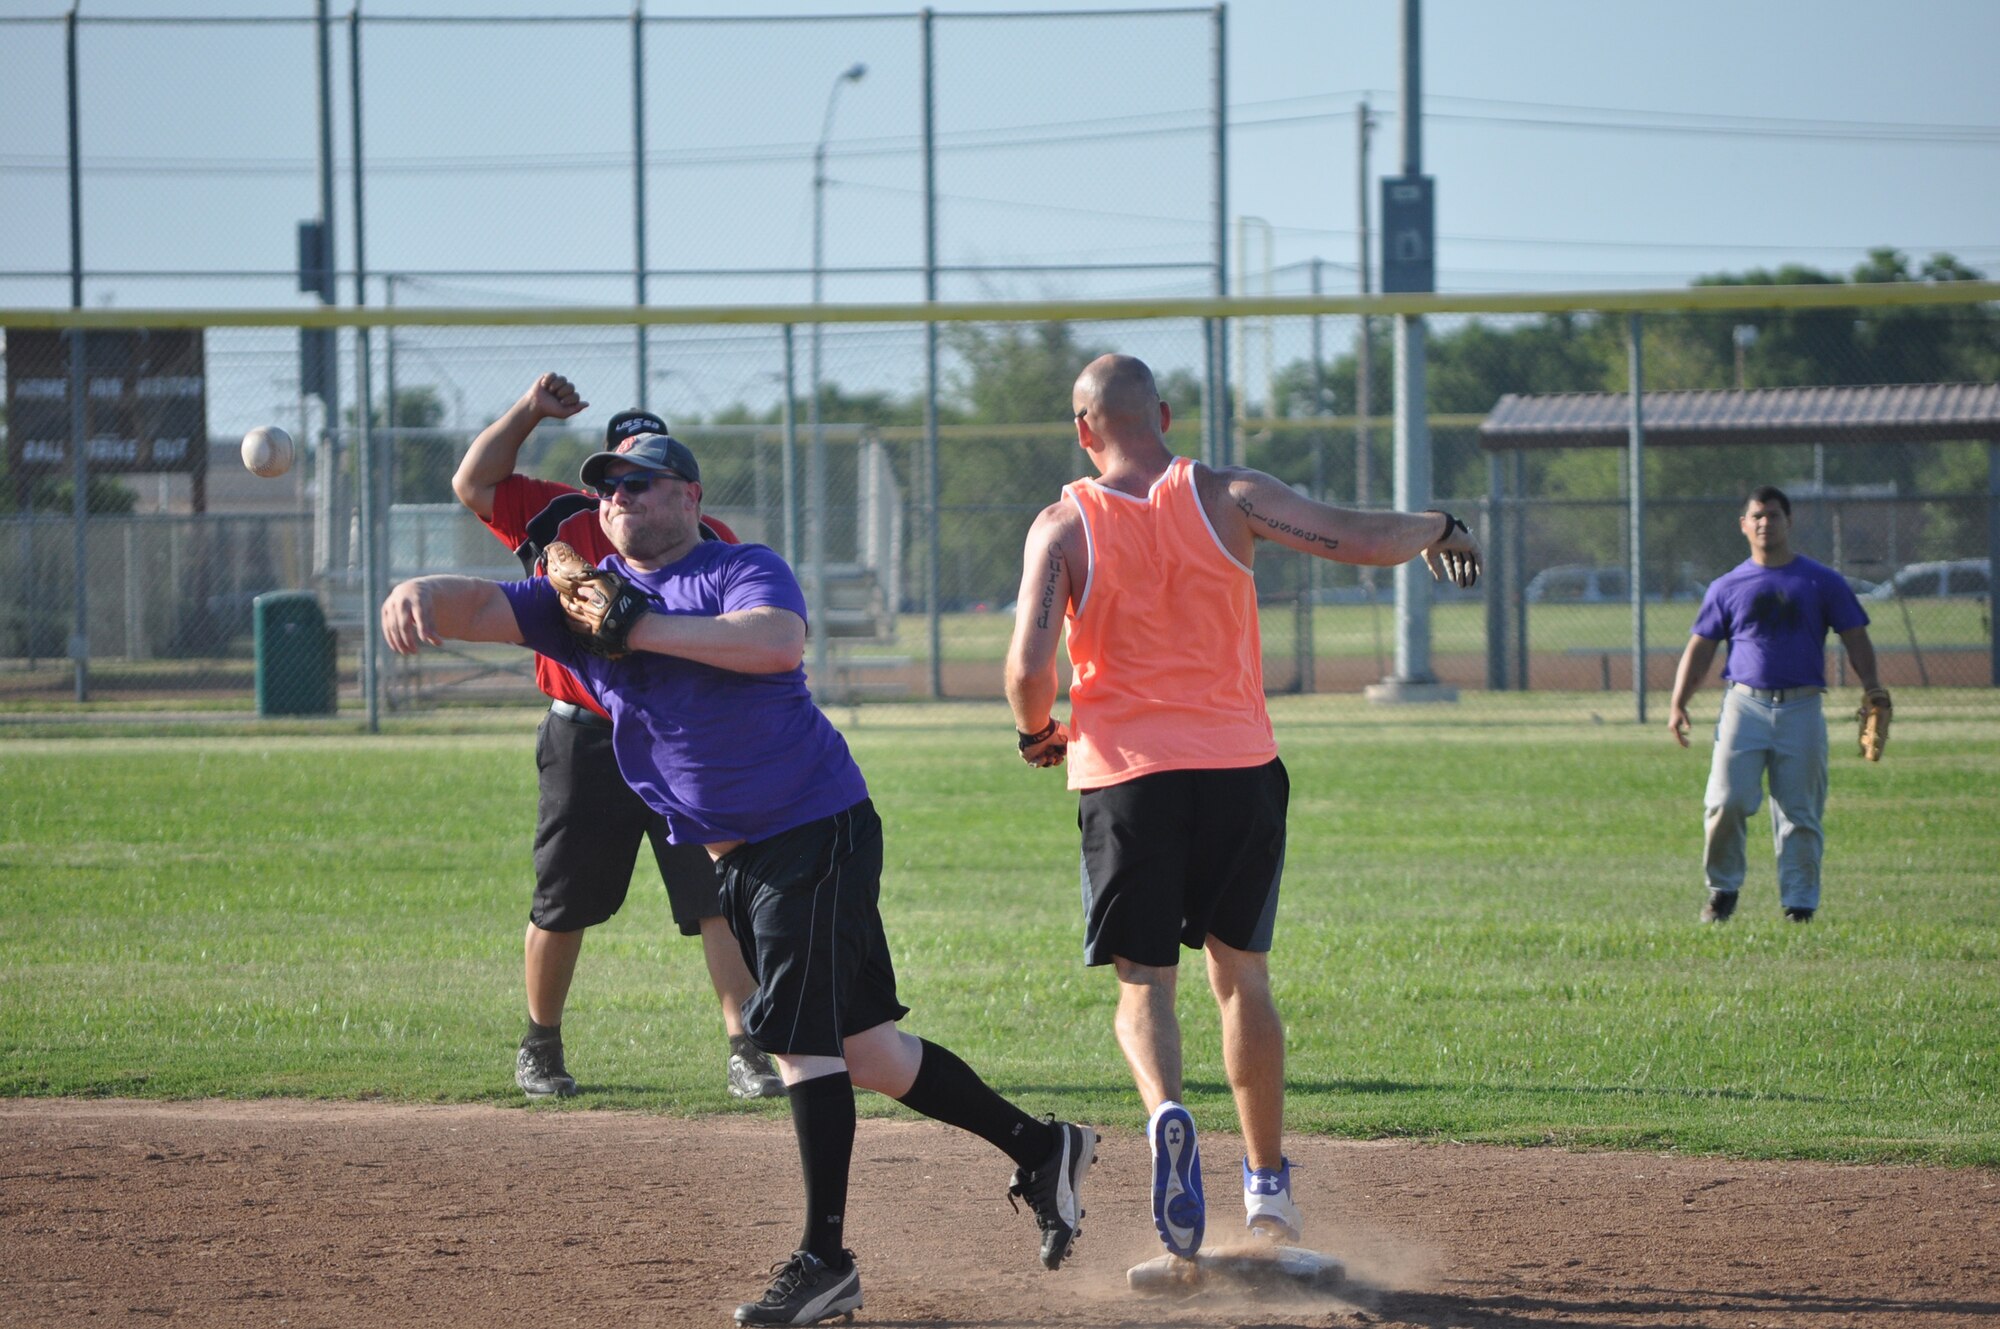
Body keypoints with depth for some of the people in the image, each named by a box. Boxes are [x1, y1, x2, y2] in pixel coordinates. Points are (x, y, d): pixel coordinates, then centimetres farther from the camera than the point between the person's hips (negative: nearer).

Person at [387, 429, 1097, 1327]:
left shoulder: (744, 573, -7)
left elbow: (777, 642, -30)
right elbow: (482, 607, -4)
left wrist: (639, 627, -27)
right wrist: (421, 595, -28)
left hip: (817, 830, -7)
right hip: (740, 854, 7)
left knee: (804, 1039, -11)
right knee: (861, 1049, 10)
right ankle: (1040, 1150, 23)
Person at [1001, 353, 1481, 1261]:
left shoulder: (1064, 526, -4)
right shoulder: (1228, 499, -1)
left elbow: (1029, 664, -12)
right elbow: (1363, 541, -3)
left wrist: (1039, 733, 9)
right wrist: (1439, 529, 18)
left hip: (1124, 776, -2)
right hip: (1239, 769, 2)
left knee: (1143, 981, 4)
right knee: (1242, 975, 15)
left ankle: (1166, 1111, -28)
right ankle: (1268, 1185, 19)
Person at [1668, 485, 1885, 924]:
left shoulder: (1822, 582, 10)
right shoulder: (1726, 587, 13)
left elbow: (1855, 639, 7)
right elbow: (1700, 648, 12)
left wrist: (1871, 686, -10)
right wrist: (1678, 703, -1)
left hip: (1802, 710, 0)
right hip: (1744, 704, 0)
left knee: (1800, 813, -2)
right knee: (1726, 802, -12)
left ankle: (1799, 903, 4)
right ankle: (1722, 888, 5)